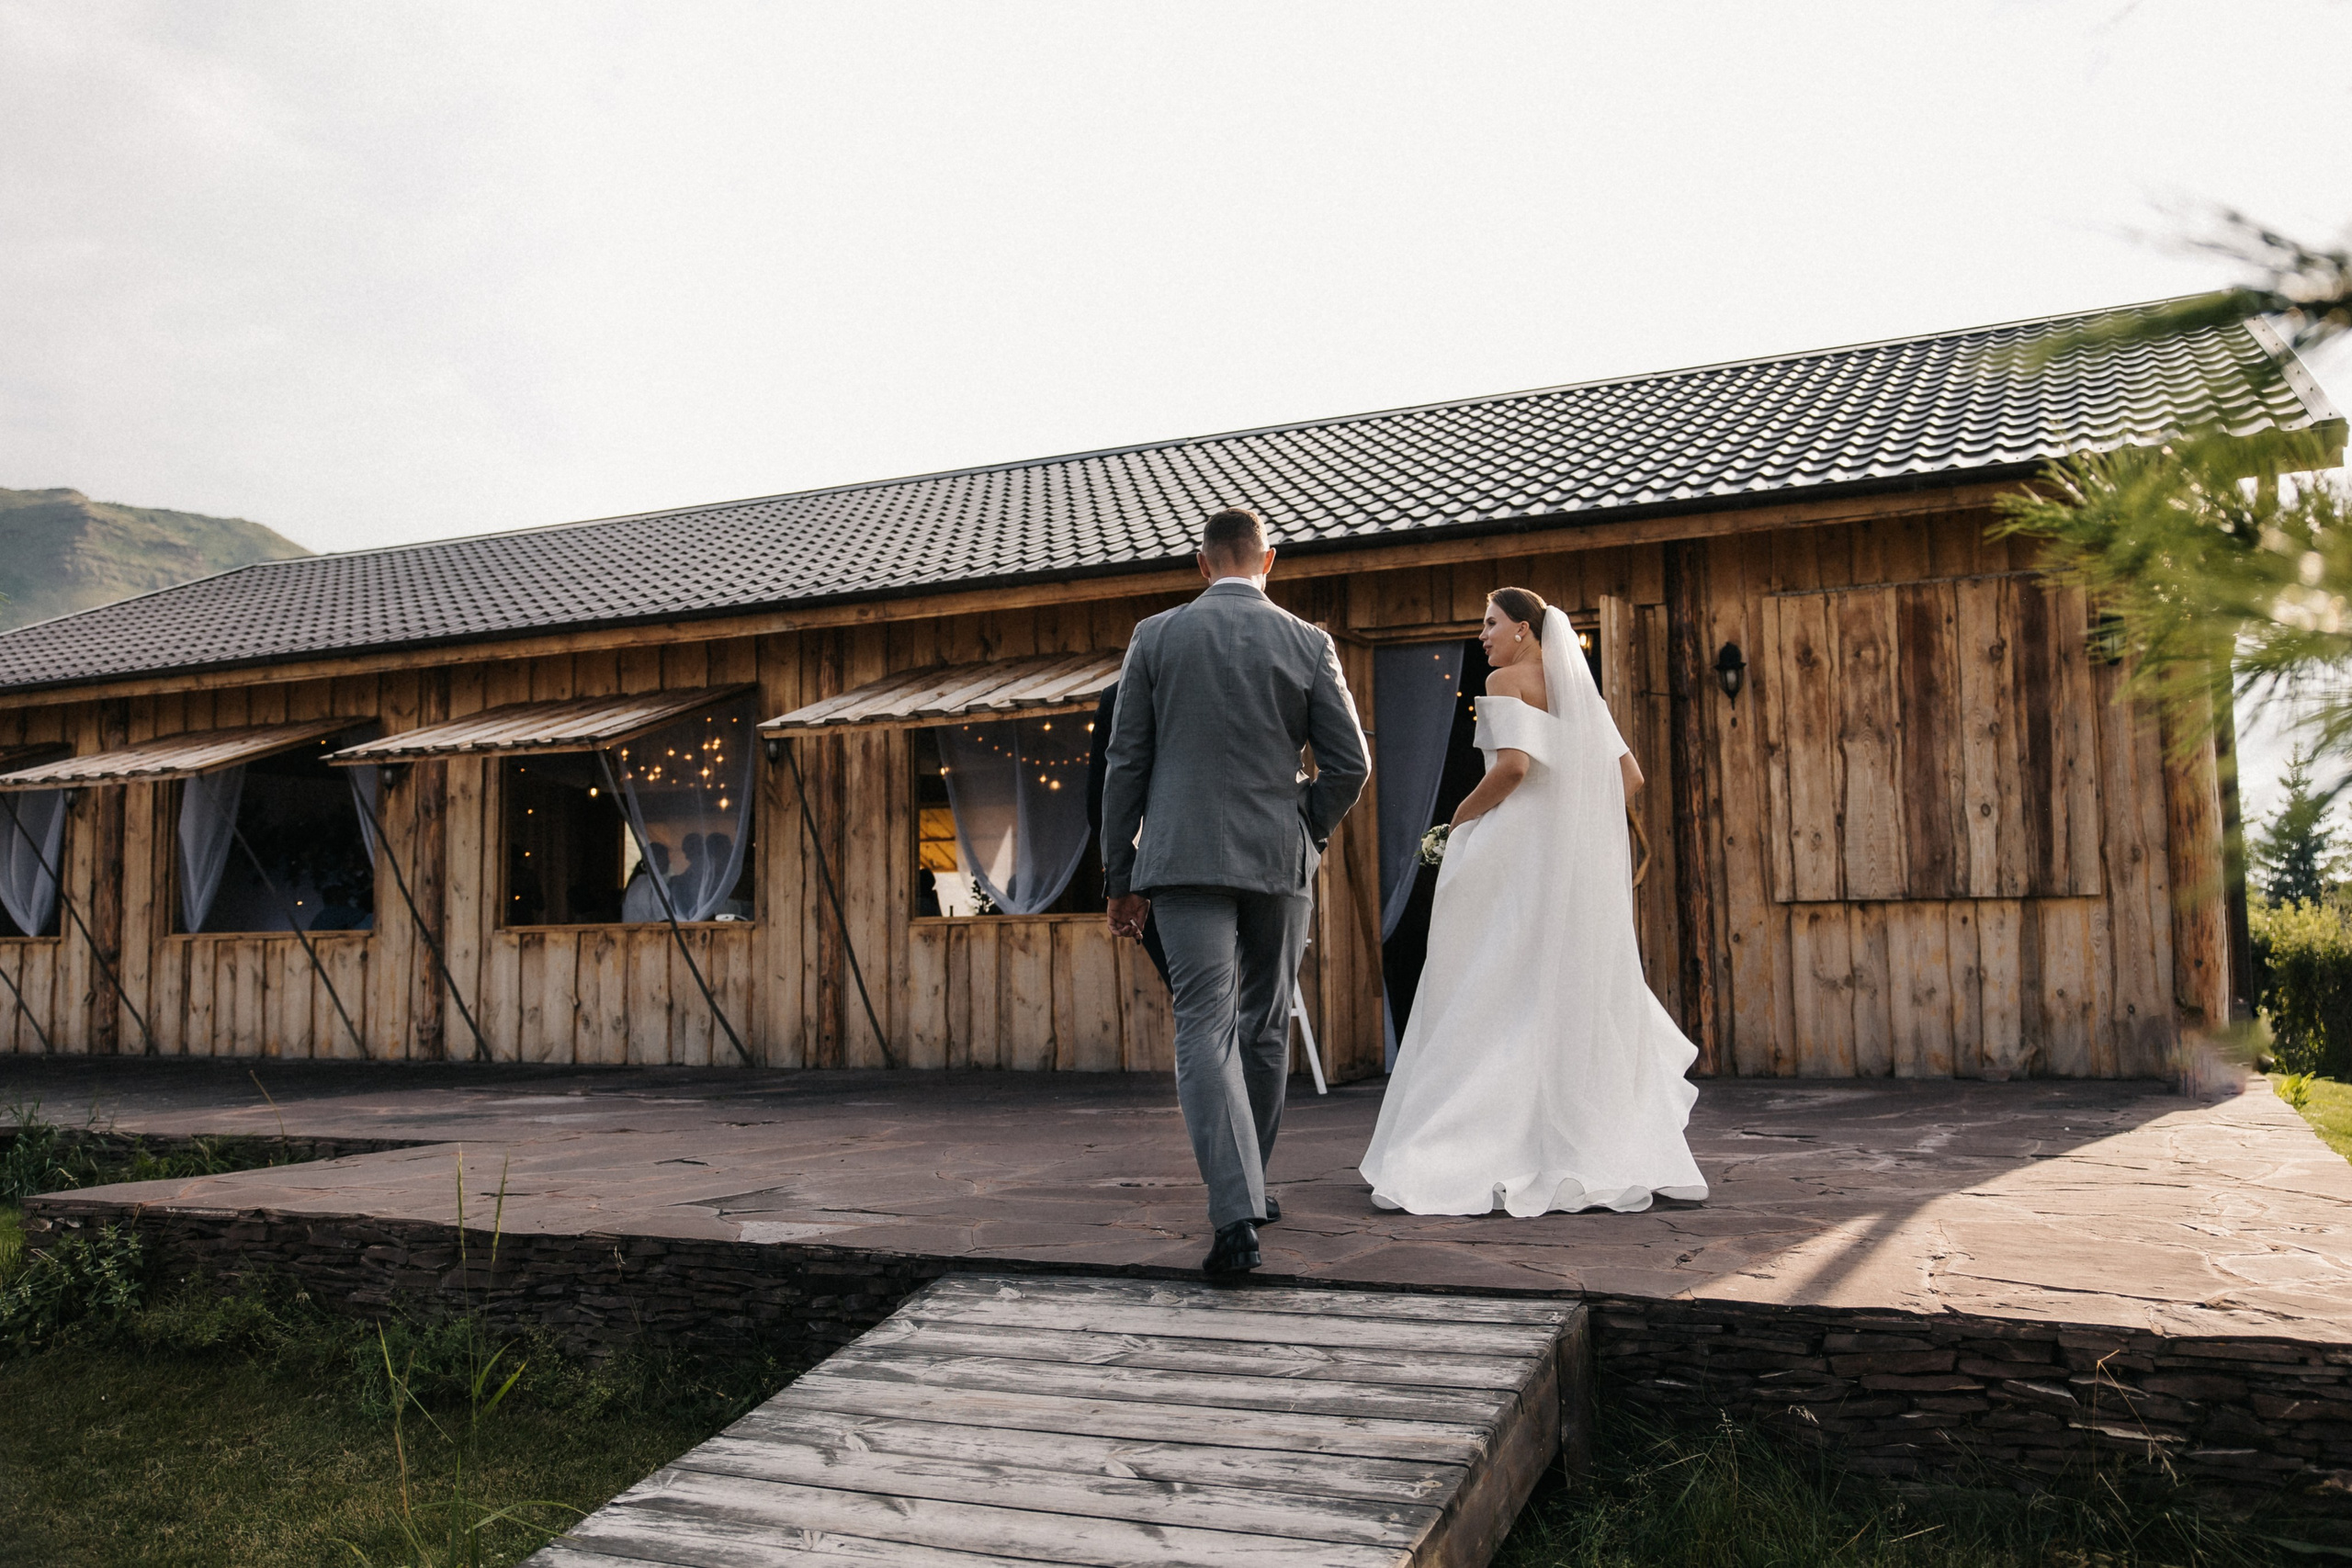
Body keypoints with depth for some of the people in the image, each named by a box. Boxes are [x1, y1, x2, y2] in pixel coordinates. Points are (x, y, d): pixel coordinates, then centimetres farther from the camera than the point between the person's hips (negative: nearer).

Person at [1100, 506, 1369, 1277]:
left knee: (1204, 1031, -4)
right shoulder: (1308, 644, 2)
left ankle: (1236, 1213, -17)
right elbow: (1349, 764, 0)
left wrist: (1121, 876, 7)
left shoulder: (1156, 637, 2)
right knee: (1265, 1028, 16)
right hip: (1279, 863, 2)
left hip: (1186, 858, -1)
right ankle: (1246, 1189, 30)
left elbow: (1125, 764, 1)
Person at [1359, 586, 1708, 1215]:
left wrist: (1461, 816, -7)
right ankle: (1609, 1156, 11)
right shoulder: (1578, 688, 18)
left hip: (1517, 856, -8)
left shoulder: (1506, 682, -5)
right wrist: (1577, 822, 15)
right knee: (1575, 997, 10)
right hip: (1578, 861, 8)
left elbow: (1513, 764, -21)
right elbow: (1629, 775, 17)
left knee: (1497, 995, -5)